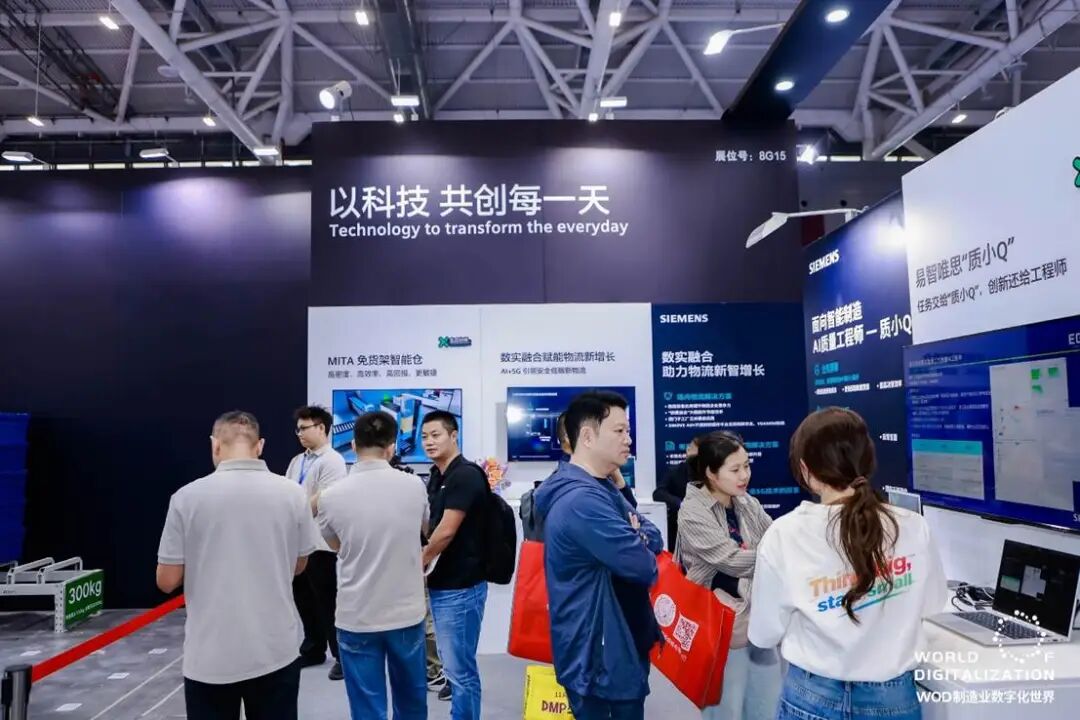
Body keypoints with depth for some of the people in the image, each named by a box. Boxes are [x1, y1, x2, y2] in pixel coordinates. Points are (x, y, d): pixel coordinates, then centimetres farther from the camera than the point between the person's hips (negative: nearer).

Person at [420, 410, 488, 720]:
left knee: (459, 667, 0)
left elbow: (446, 531, -19)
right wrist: (426, 566, 2)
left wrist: (419, 564, -5)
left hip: (460, 586, -9)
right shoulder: (437, 477, 12)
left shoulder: (466, 475, -16)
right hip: (442, 583, 9)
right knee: (453, 662, 18)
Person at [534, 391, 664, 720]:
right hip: (597, 658, -10)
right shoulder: (582, 499, -26)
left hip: (618, 648, 10)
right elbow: (643, 564, -27)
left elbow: (655, 539, 7)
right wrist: (638, 540, -5)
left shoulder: (600, 488, 9)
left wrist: (635, 537, -15)